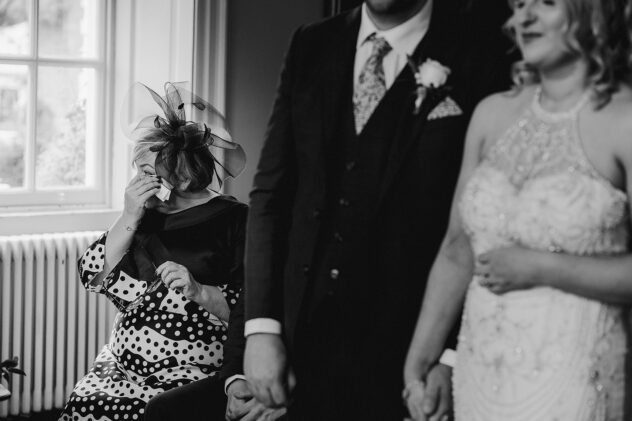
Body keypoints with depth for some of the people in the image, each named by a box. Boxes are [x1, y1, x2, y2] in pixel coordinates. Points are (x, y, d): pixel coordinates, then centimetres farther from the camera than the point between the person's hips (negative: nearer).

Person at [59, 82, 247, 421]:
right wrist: (128, 220, -4)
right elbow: (93, 276, 5)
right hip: (122, 365, 5)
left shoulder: (234, 220, -3)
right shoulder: (147, 215, 15)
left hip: (194, 374, -5)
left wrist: (199, 292, -22)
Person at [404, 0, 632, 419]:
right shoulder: (493, 113, 6)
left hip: (571, 379, -4)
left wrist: (539, 268, -15)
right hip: (479, 370, 4)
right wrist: (418, 363, 6)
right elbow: (457, 250, 8)